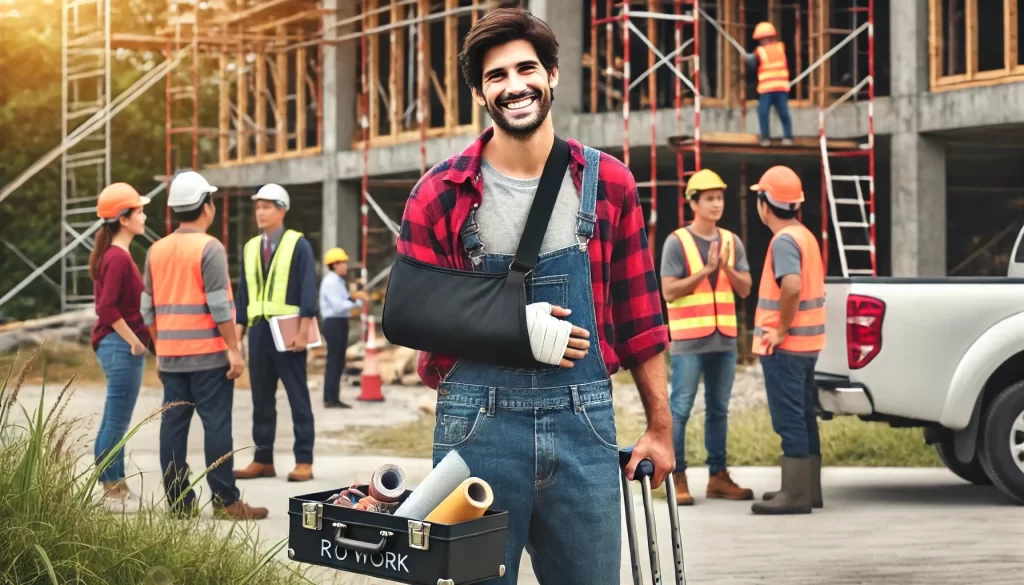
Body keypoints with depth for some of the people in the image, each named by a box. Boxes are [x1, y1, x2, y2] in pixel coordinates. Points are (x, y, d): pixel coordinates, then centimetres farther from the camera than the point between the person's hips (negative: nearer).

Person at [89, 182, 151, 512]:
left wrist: (136, 341, 15)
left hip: (121, 347, 10)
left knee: (115, 423, 14)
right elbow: (107, 307, -23)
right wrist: (134, 341, -16)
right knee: (116, 423, -3)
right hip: (122, 347, -10)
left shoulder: (114, 255, 13)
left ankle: (116, 489, 20)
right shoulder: (118, 258, -16)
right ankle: (112, 492, 3)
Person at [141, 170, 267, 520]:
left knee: (173, 424, 6)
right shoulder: (209, 248, -11)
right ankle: (225, 501, -3)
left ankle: (178, 501, 8)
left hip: (170, 356, 6)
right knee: (216, 424, -3)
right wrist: (233, 349, -11)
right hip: (208, 354, -6)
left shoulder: (157, 250, 9)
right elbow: (219, 305, -15)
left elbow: (148, 308, 12)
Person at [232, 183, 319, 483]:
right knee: (261, 398, 9)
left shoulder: (298, 245, -3)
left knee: (298, 398, -1)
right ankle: (263, 460, 15)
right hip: (258, 329, 6)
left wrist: (303, 331, -16)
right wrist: (238, 331, 10)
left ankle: (304, 461, 2)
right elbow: (244, 293, 16)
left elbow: (308, 290, -8)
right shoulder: (250, 248, 14)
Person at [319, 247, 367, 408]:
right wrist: (355, 299, -18)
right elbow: (338, 306, -22)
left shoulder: (338, 281, 18)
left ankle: (332, 398, 17)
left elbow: (343, 303, 12)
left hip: (340, 323, 10)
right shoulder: (330, 282, -13)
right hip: (334, 323, -10)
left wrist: (359, 300, -4)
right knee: (334, 362, -8)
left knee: (338, 363, 12)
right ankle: (331, 399, -6)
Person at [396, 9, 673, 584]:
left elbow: (638, 315, 8)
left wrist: (660, 425, 7)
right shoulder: (441, 193, -1)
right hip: (479, 427, -1)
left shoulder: (608, 183, 5)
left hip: (584, 423, 2)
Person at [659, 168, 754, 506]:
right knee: (680, 408, -4)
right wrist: (706, 270, -16)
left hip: (724, 338, 5)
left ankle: (718, 477, 14)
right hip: (689, 340, -5)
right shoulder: (677, 242, -4)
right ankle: (677, 478, 0)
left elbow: (744, 289, 6)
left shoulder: (732, 242, 10)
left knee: (718, 409, 9)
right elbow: (669, 291, -10)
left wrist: (727, 267, -12)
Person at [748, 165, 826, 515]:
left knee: (790, 420, -6)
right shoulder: (805, 236, 13)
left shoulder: (783, 240, -17)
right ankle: (808, 488, 21)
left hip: (785, 345, -10)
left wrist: (782, 329, -22)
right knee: (803, 418, 14)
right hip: (807, 341, 10)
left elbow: (792, 286, -33)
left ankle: (795, 495, -5)